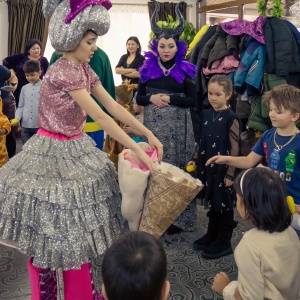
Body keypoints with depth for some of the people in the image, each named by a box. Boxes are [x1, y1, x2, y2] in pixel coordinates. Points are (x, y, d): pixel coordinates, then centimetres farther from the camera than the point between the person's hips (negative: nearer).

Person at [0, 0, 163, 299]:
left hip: (76, 151, 9)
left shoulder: (84, 69, 5)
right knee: (50, 233, 5)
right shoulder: (62, 72, -23)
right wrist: (137, 150, -25)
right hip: (53, 154, -8)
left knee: (77, 228, 15)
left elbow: (114, 106, 2)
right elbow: (100, 117, -27)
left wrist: (149, 134, -5)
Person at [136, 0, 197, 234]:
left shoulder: (185, 70, 1)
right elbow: (139, 98, 10)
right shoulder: (148, 68, 7)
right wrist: (151, 98, -11)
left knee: (175, 169, 0)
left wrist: (170, 98, -13)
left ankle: (177, 217, 10)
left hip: (176, 127, -2)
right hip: (153, 125, 2)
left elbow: (193, 100, -1)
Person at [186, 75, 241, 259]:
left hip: (223, 168, -6)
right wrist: (195, 160, 9)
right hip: (207, 166, 6)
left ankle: (224, 242, 18)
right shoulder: (205, 114, 6)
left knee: (223, 204, 5)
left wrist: (230, 172, -14)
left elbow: (235, 149, -12)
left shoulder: (231, 118, -12)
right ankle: (212, 235, 32)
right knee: (212, 202, 17)